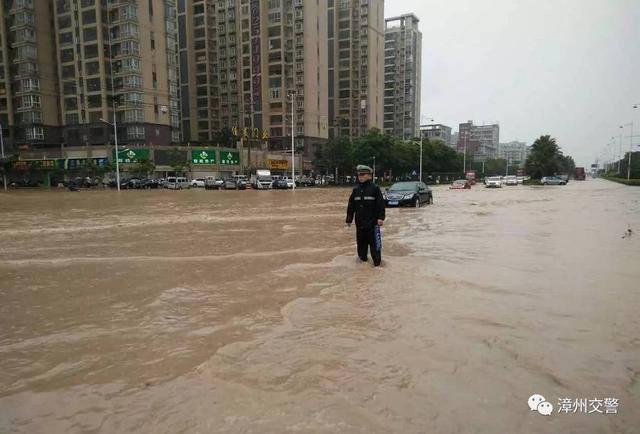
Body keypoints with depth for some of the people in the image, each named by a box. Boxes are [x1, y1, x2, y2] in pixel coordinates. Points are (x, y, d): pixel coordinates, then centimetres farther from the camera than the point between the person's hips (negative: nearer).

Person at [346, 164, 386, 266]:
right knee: (361, 241, 12)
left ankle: (377, 261, 9)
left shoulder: (375, 188, -5)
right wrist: (349, 219, 11)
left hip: (373, 221, -5)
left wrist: (380, 217, -15)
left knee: (374, 242, -2)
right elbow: (351, 206, 13)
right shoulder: (356, 190, 9)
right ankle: (363, 258, 28)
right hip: (360, 222, 5)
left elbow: (381, 204, -8)